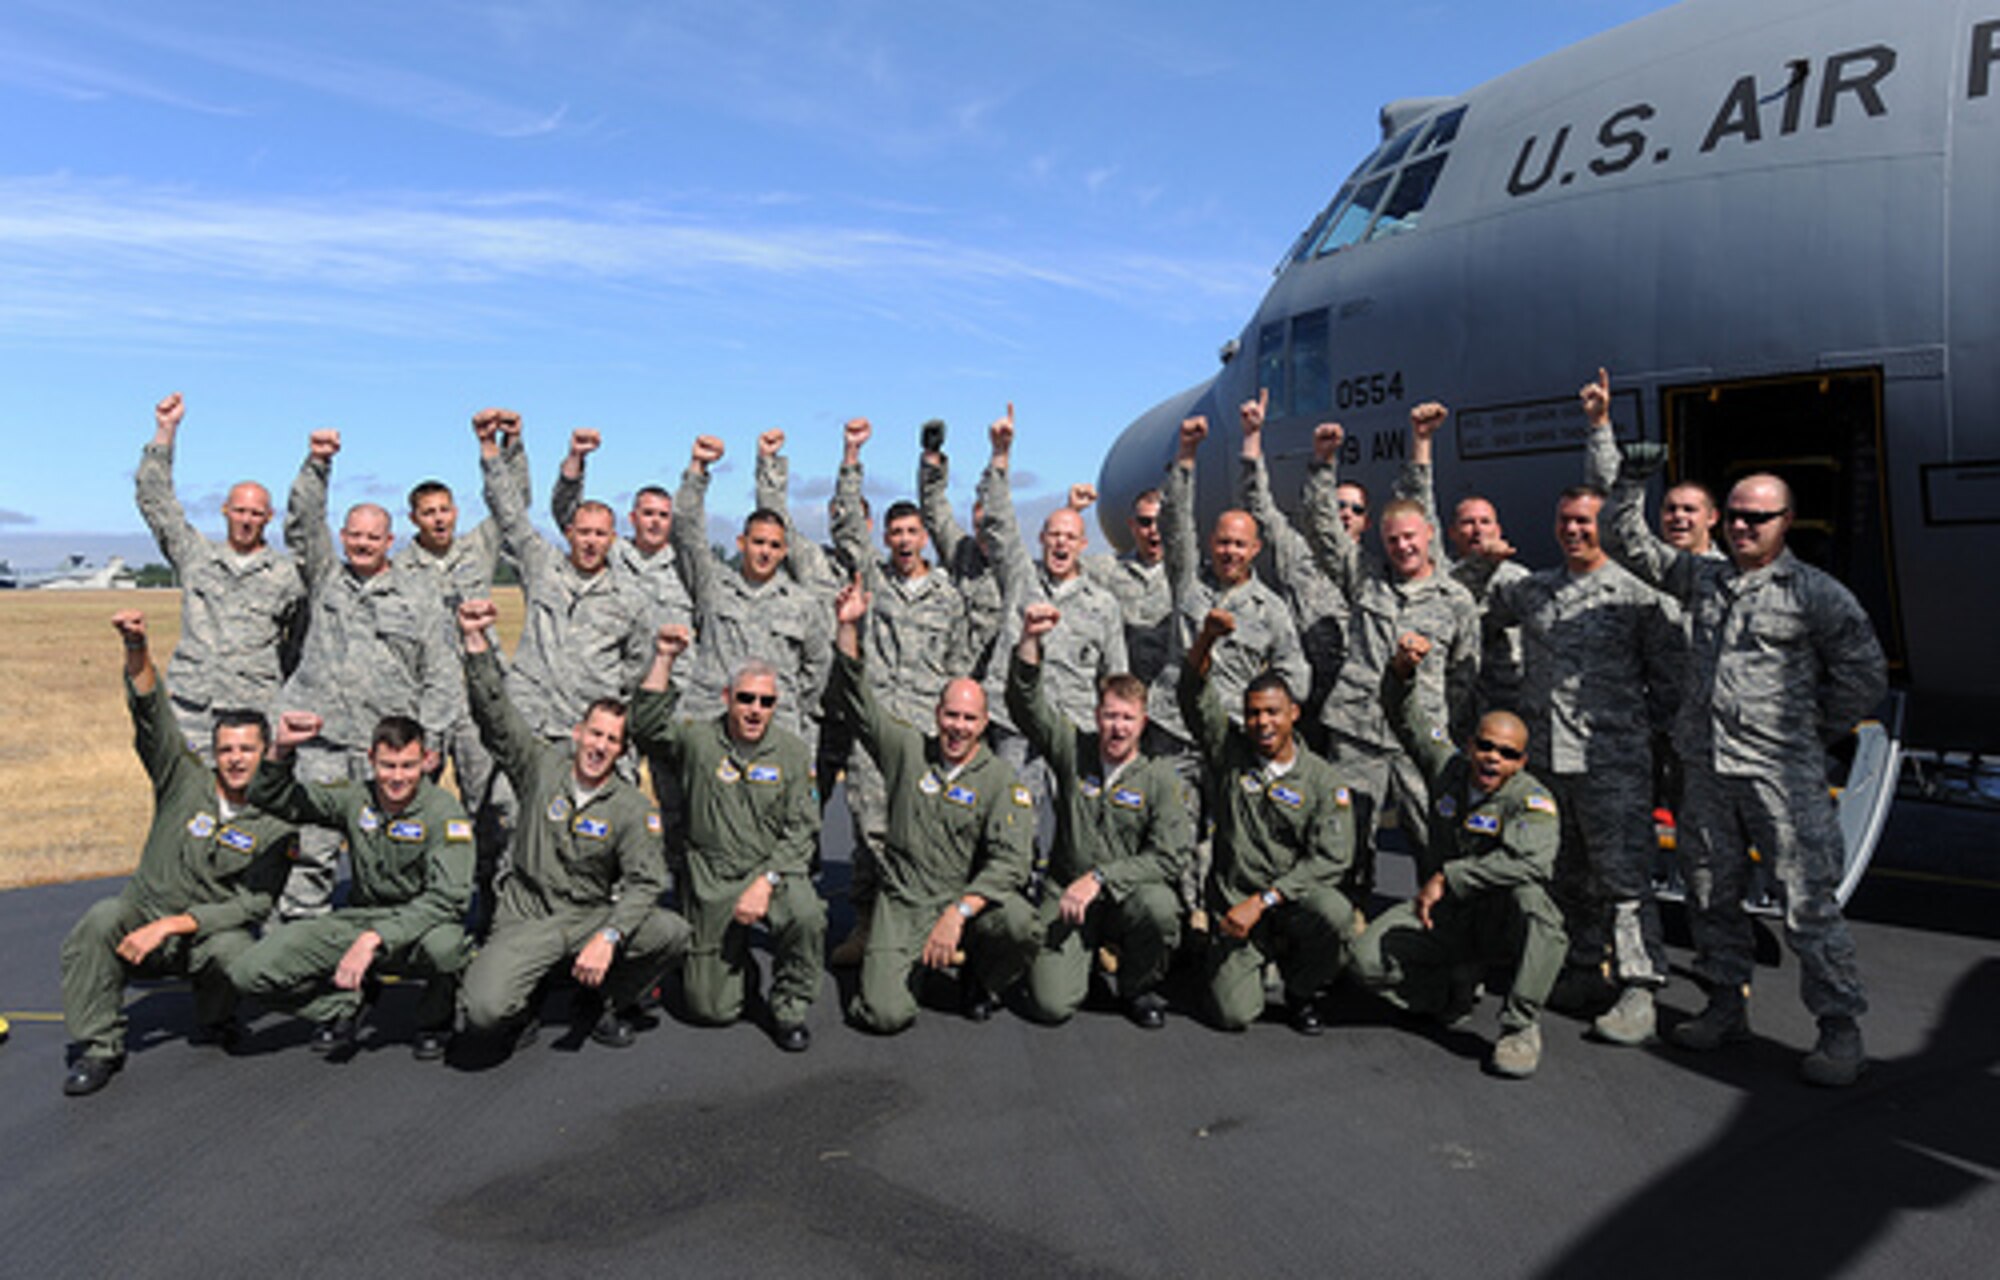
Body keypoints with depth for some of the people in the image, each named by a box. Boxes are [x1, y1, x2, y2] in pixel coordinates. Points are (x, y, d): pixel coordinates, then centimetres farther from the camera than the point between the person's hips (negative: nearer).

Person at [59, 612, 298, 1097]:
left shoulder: (278, 825, -7)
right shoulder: (185, 782, -1)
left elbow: (253, 905, -13)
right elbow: (153, 716, -13)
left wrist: (170, 926, -21)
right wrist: (137, 650, -28)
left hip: (210, 932, -2)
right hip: (145, 912, 2)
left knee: (233, 952, -34)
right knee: (102, 919, -29)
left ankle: (215, 1026, 3)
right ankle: (98, 1047, -14)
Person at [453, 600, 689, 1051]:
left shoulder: (632, 808, -3)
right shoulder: (542, 765, 1)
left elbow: (645, 882, -11)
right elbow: (494, 713, -5)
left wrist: (607, 937, -27)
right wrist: (475, 641, -17)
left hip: (590, 916, 1)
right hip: (524, 918, 0)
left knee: (673, 933, -25)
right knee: (482, 1012, -26)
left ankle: (616, 999, 6)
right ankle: (522, 1005, 14)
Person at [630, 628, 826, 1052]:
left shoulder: (793, 754, 1)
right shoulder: (698, 741, 2)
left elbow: (801, 831, -3)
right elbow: (646, 727, -16)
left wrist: (765, 883, -16)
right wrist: (663, 660, -20)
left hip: (774, 871, 0)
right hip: (710, 882, 0)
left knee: (806, 916, -34)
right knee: (712, 1009, 1)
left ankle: (790, 1009, -8)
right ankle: (735, 962, 36)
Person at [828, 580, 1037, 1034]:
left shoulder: (1000, 781, -3)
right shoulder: (908, 750, 5)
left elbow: (1009, 861, -15)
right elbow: (853, 699, 5)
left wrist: (957, 913, -28)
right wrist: (848, 628, -7)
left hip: (968, 899, 0)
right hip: (901, 902, 1)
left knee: (1019, 923, -33)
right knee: (885, 1014, -19)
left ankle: (980, 981, 3)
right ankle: (904, 965, 19)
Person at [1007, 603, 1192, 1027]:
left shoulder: (1159, 778, -3)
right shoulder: (1073, 752, 2)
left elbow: (1172, 856, -12)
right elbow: (1025, 703, -8)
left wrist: (1099, 877, -19)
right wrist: (1030, 642, -25)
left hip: (1127, 895, 0)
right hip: (1066, 893, 0)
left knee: (1160, 908, -35)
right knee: (1052, 1004, -17)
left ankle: (1138, 988, -2)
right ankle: (1086, 953, 20)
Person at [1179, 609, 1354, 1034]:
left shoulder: (1324, 782, -1)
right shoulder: (1230, 754, 4)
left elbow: (1330, 858, -10)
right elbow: (1195, 697, -6)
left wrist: (1261, 901, -18)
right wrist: (1206, 639, -24)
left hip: (1293, 901, 0)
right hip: (1234, 903, 1)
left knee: (1334, 912, -34)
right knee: (1234, 1014, -15)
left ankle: (1301, 991, -1)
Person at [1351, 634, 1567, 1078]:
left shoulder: (1532, 800, -15)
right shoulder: (1447, 767, -1)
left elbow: (1530, 860, -36)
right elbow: (1404, 713, 5)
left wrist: (1446, 878, -34)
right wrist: (1402, 670, -17)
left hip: (1501, 923, -3)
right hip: (1441, 914, 4)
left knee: (1530, 894, -38)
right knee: (1367, 960, -20)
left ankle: (1520, 1027, -26)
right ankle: (1456, 987, 10)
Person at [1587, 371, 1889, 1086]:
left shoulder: (1816, 593, -1)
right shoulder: (1702, 578, 12)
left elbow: (1864, 675, 4)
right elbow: (1630, 537, 14)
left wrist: (1811, 736, 2)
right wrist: (1602, 434, 12)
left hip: (1782, 773, -5)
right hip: (1707, 768, 5)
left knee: (1807, 902, -4)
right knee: (1711, 895, 12)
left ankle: (1840, 1031, 8)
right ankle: (1727, 1006, 26)